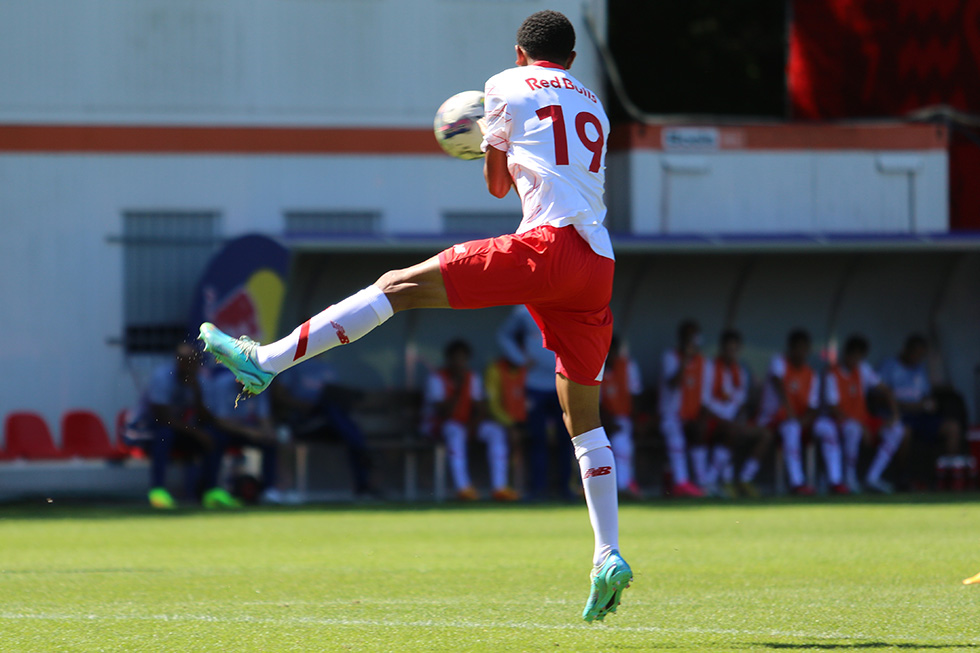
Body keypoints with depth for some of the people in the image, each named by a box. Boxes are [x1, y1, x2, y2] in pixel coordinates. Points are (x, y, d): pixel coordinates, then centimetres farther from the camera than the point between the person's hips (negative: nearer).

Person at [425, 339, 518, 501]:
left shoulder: (472, 378, 8)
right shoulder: (437, 379, -9)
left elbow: (481, 409, 3)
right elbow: (444, 412, -20)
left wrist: (472, 425, -18)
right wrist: (459, 388, -26)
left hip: (468, 423, 5)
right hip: (440, 425, -5)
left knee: (496, 431, -20)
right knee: (456, 431, -40)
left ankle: (499, 487, -29)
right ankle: (462, 487, -49)